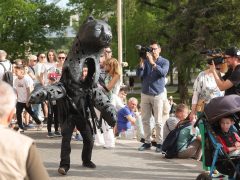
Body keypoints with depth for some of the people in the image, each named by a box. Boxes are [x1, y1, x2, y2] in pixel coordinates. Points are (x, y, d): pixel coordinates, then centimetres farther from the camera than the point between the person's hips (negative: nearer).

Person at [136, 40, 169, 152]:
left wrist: (153, 63, -25)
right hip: (145, 94, 3)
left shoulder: (164, 62, 3)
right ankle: (147, 142, 13)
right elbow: (139, 75, -2)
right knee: (145, 120, 6)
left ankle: (159, 143, 2)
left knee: (158, 121, -4)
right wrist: (141, 62, -15)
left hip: (158, 94, -3)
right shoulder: (146, 61, 8)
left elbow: (163, 72, -17)